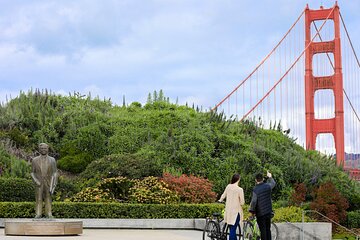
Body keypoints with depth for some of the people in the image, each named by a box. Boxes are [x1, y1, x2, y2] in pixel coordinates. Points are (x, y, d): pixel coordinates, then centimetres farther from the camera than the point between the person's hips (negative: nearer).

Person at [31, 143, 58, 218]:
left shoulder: (52, 160, 0)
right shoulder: (35, 160, 2)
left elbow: (54, 173, -1)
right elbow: (32, 173, 6)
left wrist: (53, 185, -9)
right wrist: (36, 181, -11)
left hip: (48, 183, 0)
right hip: (39, 184, 0)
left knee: (48, 199, 1)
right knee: (38, 199, -1)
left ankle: (48, 213, 4)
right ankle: (38, 214, 1)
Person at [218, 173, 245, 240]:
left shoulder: (228, 186, -1)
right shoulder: (239, 189, -17)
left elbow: (223, 195, 15)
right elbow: (242, 202, -13)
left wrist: (220, 200, 36)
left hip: (228, 210, 6)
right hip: (236, 211, -6)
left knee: (232, 229, 18)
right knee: (233, 229, -4)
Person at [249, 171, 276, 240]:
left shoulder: (255, 189, -18)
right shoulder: (267, 186, -2)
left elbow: (253, 201, -21)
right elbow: (273, 183, 21)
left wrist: (252, 210, -6)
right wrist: (270, 177, 39)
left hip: (260, 213, -5)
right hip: (268, 212, 5)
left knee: (263, 230, 1)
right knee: (268, 229, 15)